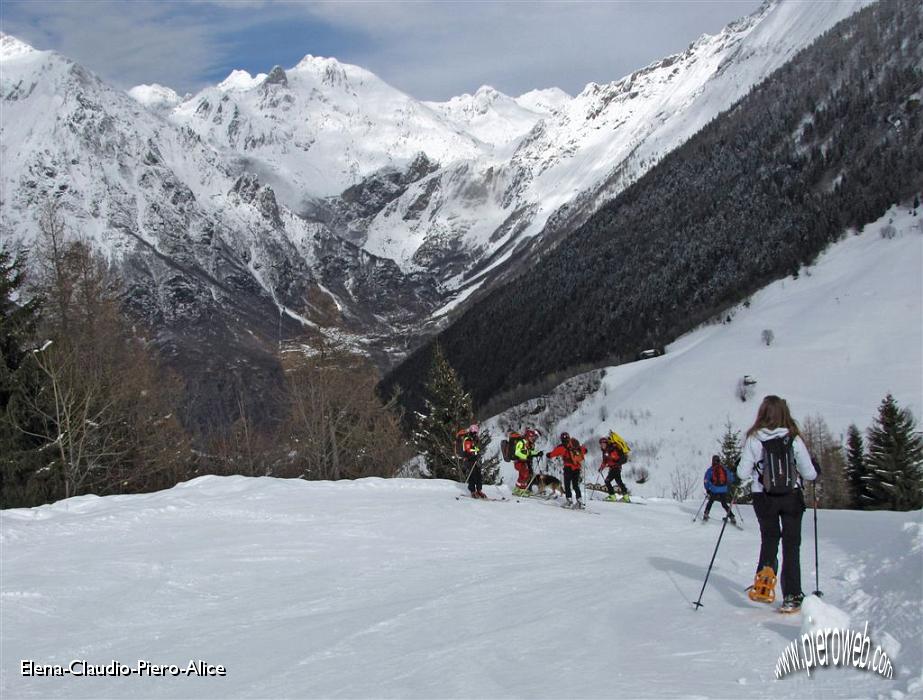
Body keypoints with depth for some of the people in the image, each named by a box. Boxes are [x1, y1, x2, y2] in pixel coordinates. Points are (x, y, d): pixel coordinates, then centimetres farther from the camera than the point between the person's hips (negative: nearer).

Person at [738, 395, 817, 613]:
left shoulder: (754, 439, -10)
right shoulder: (794, 439, -8)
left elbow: (744, 473, -9)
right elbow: (809, 474, -3)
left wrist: (738, 469, 13)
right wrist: (815, 469, 19)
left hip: (764, 499, 0)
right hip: (793, 498, 0)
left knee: (769, 540, 19)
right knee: (791, 545, 10)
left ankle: (764, 583, 1)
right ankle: (791, 597, 9)